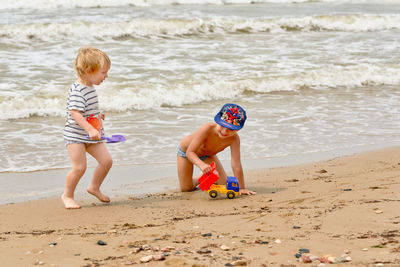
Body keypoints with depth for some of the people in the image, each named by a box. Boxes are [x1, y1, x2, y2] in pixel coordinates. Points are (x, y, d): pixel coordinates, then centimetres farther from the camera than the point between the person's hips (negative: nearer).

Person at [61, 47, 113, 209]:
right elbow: (75, 113, -31)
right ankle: (67, 195, 10)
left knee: (106, 160, 3)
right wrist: (90, 129, -37)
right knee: (79, 167, -11)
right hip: (75, 136, -9)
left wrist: (97, 115, 25)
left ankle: (94, 187, 24)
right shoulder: (77, 90, -21)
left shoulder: (90, 88, 9)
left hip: (90, 136, 9)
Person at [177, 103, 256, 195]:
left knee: (223, 183, 0)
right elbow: (190, 152, -41)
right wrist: (201, 164, -59)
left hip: (207, 155, 3)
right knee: (186, 188, -4)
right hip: (185, 150, -3)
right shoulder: (207, 129, -44)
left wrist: (241, 188, -35)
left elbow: (236, 165, -34)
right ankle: (198, 180, 29)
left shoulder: (234, 138, -36)